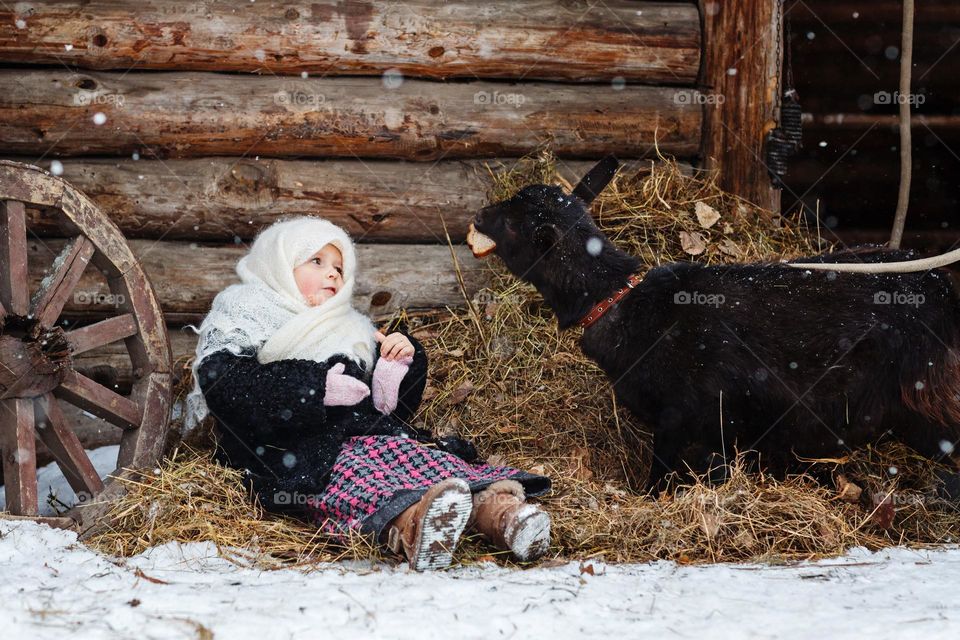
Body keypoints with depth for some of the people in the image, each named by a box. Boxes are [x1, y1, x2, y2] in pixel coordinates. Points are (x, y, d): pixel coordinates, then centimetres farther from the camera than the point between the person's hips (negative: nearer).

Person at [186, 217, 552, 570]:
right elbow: (223, 386, -2)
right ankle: (409, 518, -71)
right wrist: (315, 386, -9)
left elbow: (392, 405, 31)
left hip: (369, 434, 5)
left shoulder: (354, 331, 36)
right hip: (292, 447, -5)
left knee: (413, 452, -30)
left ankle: (492, 505, -59)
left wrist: (403, 364, 9)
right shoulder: (241, 319, 20)